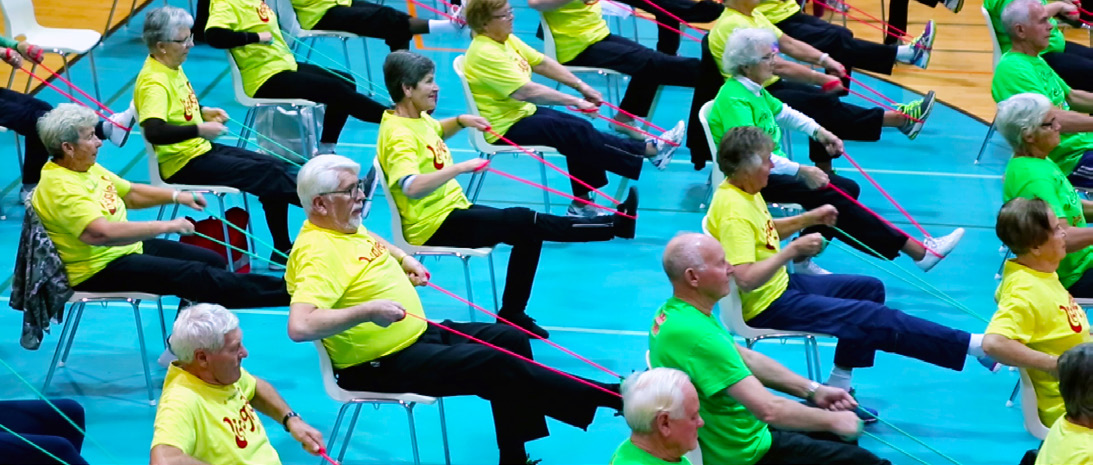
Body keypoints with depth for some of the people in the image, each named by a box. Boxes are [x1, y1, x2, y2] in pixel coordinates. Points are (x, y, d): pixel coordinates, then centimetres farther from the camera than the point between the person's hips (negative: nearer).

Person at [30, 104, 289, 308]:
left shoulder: (86, 168, 6)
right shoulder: (60, 188, -24)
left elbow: (131, 193, 22)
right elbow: (102, 233, -37)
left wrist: (176, 197, 8)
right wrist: (165, 227, -34)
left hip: (128, 247, 11)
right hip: (99, 270, -11)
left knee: (213, 262, 6)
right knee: (195, 275, -19)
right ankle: (283, 293, -16)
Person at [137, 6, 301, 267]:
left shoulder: (172, 68, 8)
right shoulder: (154, 82, -23)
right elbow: (154, 131, -38)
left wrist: (203, 112, 12)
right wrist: (200, 129, -32)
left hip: (201, 149, 10)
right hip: (182, 164, -10)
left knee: (278, 168, 3)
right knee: (269, 175, -16)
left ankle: (283, 249, 4)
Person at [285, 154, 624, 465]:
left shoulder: (346, 227, 6)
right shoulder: (319, 252, -25)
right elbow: (300, 327, -39)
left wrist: (404, 259, 17)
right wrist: (367, 310, -39)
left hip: (417, 334, 11)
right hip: (382, 365, -11)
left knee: (510, 340, 10)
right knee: (497, 365, -17)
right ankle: (605, 397, -3)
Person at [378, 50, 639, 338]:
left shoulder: (419, 118, 8)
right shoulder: (398, 134, -22)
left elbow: (437, 131, 34)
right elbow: (411, 186, -39)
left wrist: (461, 121, 14)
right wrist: (461, 168, -39)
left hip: (453, 209, 10)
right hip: (432, 226, -10)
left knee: (527, 232, 3)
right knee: (521, 221, -17)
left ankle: (512, 314, 9)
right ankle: (614, 225, -13)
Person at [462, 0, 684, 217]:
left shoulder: (506, 39, 5)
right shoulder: (485, 53, -25)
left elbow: (542, 63, 7)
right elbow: (525, 91, -30)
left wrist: (581, 87, -3)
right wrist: (575, 101, -26)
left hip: (522, 112, 10)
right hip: (504, 128, -9)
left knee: (580, 131, -3)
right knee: (578, 133, -16)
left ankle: (583, 204, -1)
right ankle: (649, 150, -10)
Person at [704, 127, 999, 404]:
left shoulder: (745, 191, 4)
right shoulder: (733, 213, -27)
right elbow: (745, 280, -34)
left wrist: (809, 218, 11)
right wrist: (792, 250, -30)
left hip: (781, 285, 11)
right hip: (766, 306, -11)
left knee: (869, 288, 18)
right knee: (872, 317, -17)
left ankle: (838, 388, 13)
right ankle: (972, 346, -13)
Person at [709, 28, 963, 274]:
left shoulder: (754, 89, 9)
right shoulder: (733, 99, -21)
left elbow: (782, 111, 27)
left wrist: (818, 131, 13)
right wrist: (801, 171, -35)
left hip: (772, 169, 11)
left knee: (848, 188, 4)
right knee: (830, 196, -21)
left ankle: (802, 258, 2)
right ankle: (917, 251, -20)